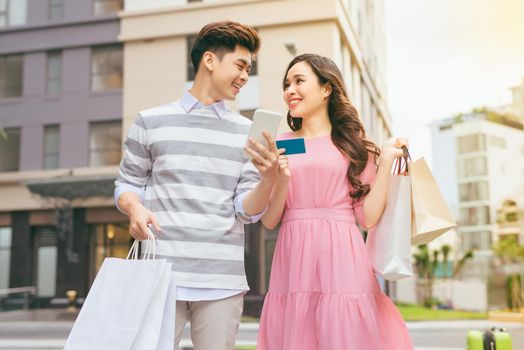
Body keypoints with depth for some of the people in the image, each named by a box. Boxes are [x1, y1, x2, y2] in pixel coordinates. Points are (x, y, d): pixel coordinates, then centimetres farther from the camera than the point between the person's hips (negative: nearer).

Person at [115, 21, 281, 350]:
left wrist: (269, 178, -15)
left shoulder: (246, 132, 9)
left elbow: (247, 209, 5)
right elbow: (127, 183, 11)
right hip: (162, 274, -1)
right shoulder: (151, 121, 6)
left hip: (223, 280, 2)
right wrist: (136, 209, -11)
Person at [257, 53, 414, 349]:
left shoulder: (353, 145, 7)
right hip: (294, 263, 2)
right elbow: (270, 220, 5)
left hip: (341, 261, -1)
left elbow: (368, 218, 0)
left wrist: (386, 162, -3)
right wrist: (282, 180, -11)